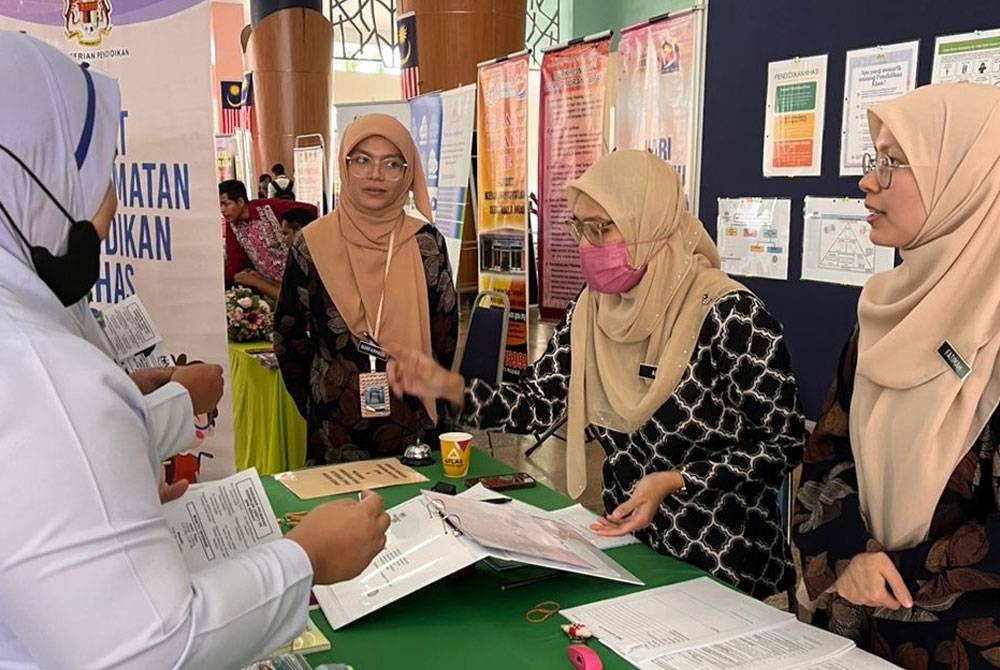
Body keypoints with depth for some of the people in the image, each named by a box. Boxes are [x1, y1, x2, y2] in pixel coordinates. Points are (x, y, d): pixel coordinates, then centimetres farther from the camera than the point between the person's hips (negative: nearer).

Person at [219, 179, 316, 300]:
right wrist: (224, 282, -16)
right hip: (267, 284, 5)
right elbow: (234, 261, 0)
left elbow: (310, 210, -19)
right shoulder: (232, 225, 0)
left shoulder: (269, 208, -18)